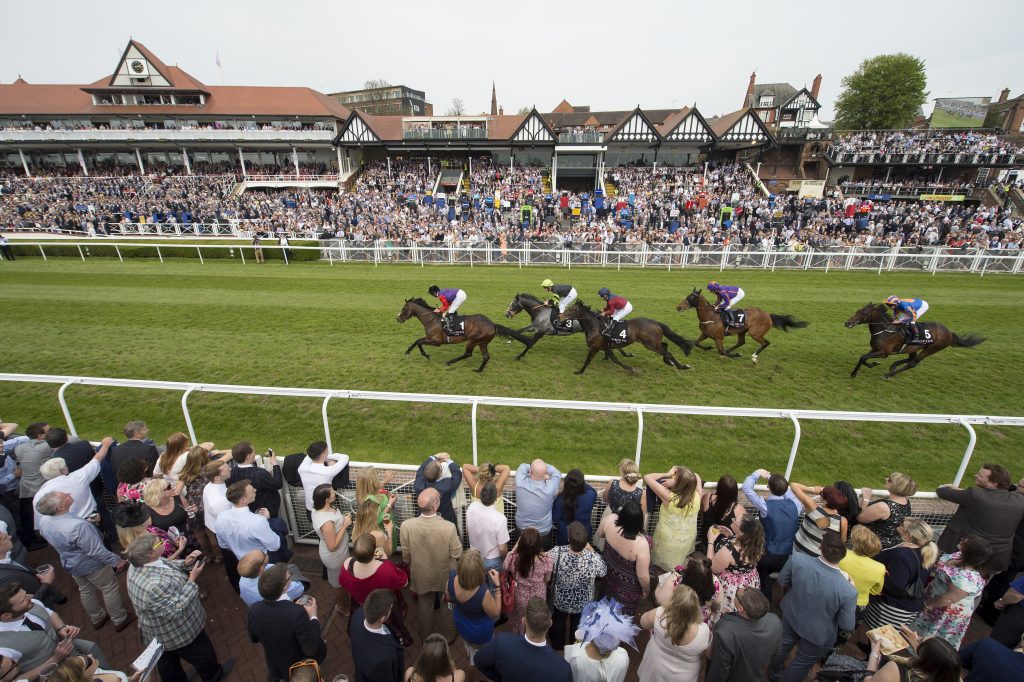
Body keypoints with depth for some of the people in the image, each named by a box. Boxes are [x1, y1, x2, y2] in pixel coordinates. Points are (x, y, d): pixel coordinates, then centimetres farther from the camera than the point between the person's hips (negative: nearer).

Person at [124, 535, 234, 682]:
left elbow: (167, 566, 0)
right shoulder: (155, 586, -43)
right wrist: (192, 580, -31)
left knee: (167, 661, 30)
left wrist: (185, 563, -16)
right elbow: (176, 610, -34)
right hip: (177, 634, -7)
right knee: (203, 654, 22)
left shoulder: (138, 564, -15)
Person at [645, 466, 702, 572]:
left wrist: (667, 474, -19)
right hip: (687, 543, 3)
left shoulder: (668, 497, -35)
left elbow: (647, 477, -26)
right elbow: (697, 478, -4)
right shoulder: (697, 496, -25)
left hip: (667, 542, -3)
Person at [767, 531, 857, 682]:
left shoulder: (797, 558, -32)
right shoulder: (848, 591, -38)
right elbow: (847, 626, -19)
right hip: (818, 635, -3)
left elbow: (782, 581, -11)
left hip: (791, 618, 4)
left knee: (782, 647, 34)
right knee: (801, 664, 27)